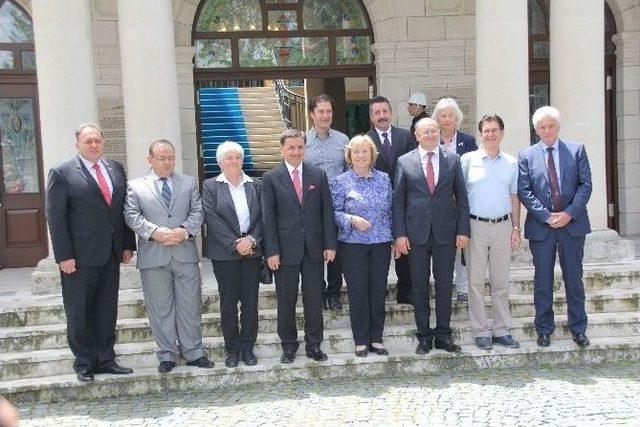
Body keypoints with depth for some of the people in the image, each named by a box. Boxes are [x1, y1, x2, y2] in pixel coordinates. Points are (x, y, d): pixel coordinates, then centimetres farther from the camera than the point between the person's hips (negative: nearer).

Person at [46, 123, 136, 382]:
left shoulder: (116, 170, 9)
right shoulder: (62, 173, -6)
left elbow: (124, 210, 12)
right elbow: (55, 218, -8)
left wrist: (128, 245, 7)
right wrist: (64, 256, -13)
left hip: (111, 255, 5)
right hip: (79, 258, -4)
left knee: (107, 311, 11)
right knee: (79, 313, 7)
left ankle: (105, 359, 23)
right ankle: (84, 362, 20)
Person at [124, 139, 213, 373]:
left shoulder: (189, 183, 13)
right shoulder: (135, 186, 7)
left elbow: (197, 212, 6)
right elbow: (132, 215, -3)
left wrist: (184, 231, -12)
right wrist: (155, 232, -17)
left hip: (185, 253, 1)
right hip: (153, 255, -1)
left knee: (190, 305, 6)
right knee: (160, 308, 5)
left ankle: (193, 352, 17)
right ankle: (167, 354, 17)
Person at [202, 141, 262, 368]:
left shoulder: (255, 185, 8)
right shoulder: (210, 186, 1)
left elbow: (262, 216, 3)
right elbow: (212, 218, -8)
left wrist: (251, 239, -12)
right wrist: (235, 244, -14)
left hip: (252, 251, 2)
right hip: (225, 253, -2)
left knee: (250, 301, 5)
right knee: (228, 301, 4)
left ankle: (248, 348, 16)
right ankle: (232, 349, 15)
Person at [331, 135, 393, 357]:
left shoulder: (384, 179, 7)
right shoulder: (340, 182, -1)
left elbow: (390, 209, 11)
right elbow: (334, 212, -2)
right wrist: (352, 219, -18)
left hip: (381, 243, 3)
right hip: (353, 245, -2)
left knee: (379, 291, 7)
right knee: (357, 292, 3)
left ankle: (376, 338, 20)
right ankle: (361, 341, 15)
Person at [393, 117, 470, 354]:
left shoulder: (452, 159, 5)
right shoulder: (405, 161, 2)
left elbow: (461, 197, 5)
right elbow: (398, 200, 2)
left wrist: (463, 230, -2)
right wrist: (400, 234, -5)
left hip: (445, 232, 1)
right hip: (416, 233, -1)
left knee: (444, 284, 7)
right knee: (419, 286, 6)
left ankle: (443, 334, 18)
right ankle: (424, 335, 17)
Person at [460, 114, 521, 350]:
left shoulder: (511, 163, 9)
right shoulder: (468, 160, 0)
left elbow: (514, 197, 13)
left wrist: (516, 228, 7)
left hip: (503, 226, 3)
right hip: (476, 226, -2)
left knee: (501, 282, 8)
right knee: (475, 281, 1)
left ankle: (502, 330, 17)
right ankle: (480, 331, 10)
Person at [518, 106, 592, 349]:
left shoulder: (576, 150, 4)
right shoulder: (527, 156, 3)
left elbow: (585, 185, -1)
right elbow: (524, 191, -3)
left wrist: (569, 213, -12)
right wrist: (546, 216, -13)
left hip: (572, 223, 1)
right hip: (541, 227, 0)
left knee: (574, 279, 9)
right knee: (543, 281, 7)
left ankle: (578, 329, 21)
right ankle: (544, 329, 19)